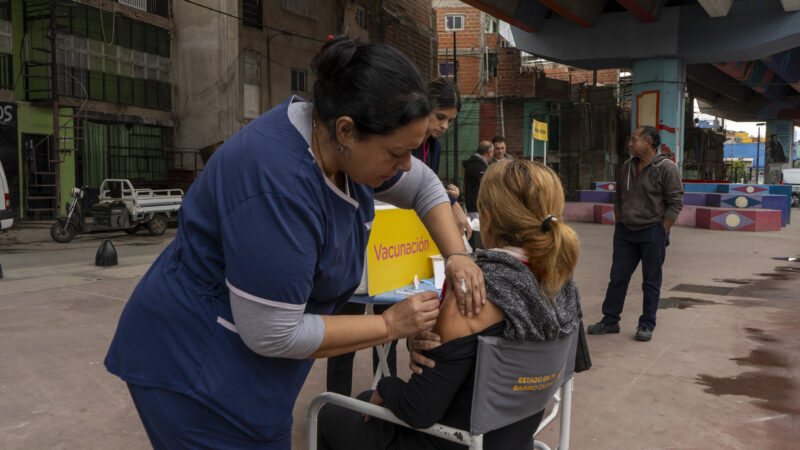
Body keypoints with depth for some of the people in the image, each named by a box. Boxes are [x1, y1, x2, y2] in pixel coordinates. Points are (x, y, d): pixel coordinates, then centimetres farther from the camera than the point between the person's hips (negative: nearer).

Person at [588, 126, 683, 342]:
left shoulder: (666, 168, -10)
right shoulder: (627, 166, 9)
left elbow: (675, 202, -11)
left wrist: (661, 233, -13)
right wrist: (619, 223, 12)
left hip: (652, 233, -5)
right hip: (625, 232, 6)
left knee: (651, 281, 5)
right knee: (618, 277, 8)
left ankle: (647, 325, 16)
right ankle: (610, 320, 17)